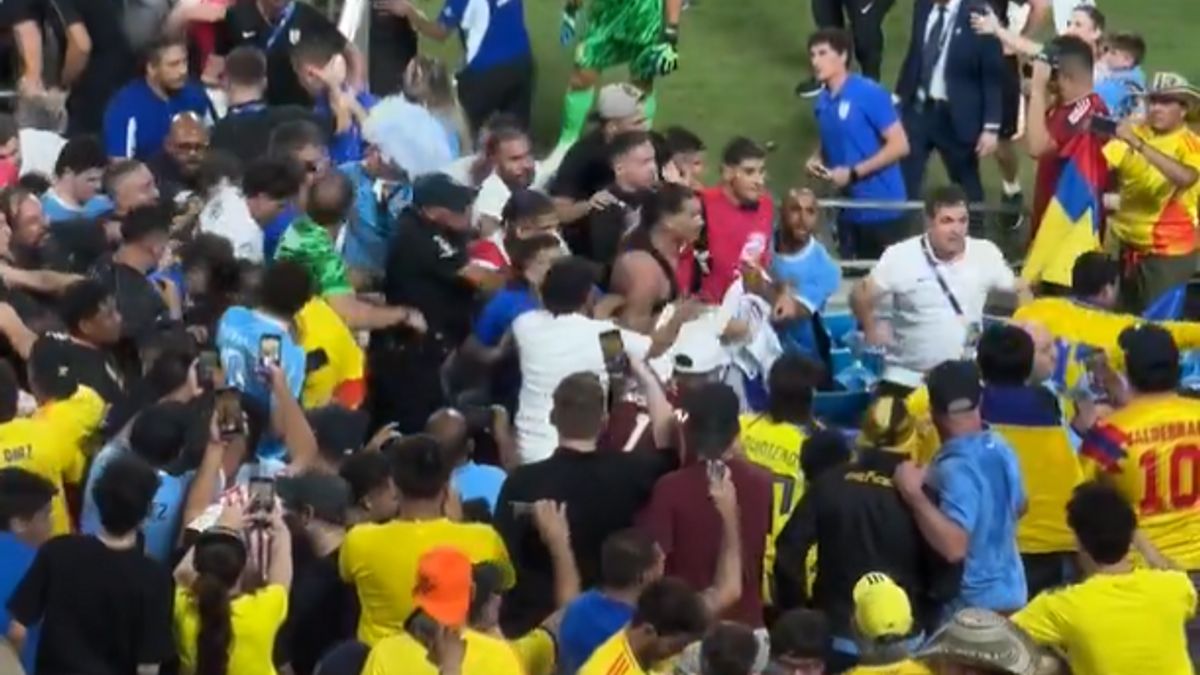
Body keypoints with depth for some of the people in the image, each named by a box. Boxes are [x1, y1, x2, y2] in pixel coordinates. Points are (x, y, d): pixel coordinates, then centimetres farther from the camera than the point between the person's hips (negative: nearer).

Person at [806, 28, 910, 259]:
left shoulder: (870, 93, -13)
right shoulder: (823, 101, 7)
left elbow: (900, 145, -15)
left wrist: (853, 173, -18)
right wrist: (816, 159, 1)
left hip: (882, 207, -7)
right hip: (848, 210, 7)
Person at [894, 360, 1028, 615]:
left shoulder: (956, 468, -27)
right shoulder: (1000, 448, 0)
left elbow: (953, 547, -36)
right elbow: (1018, 507, 18)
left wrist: (915, 495, -34)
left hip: (971, 604, -8)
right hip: (1009, 593, 8)